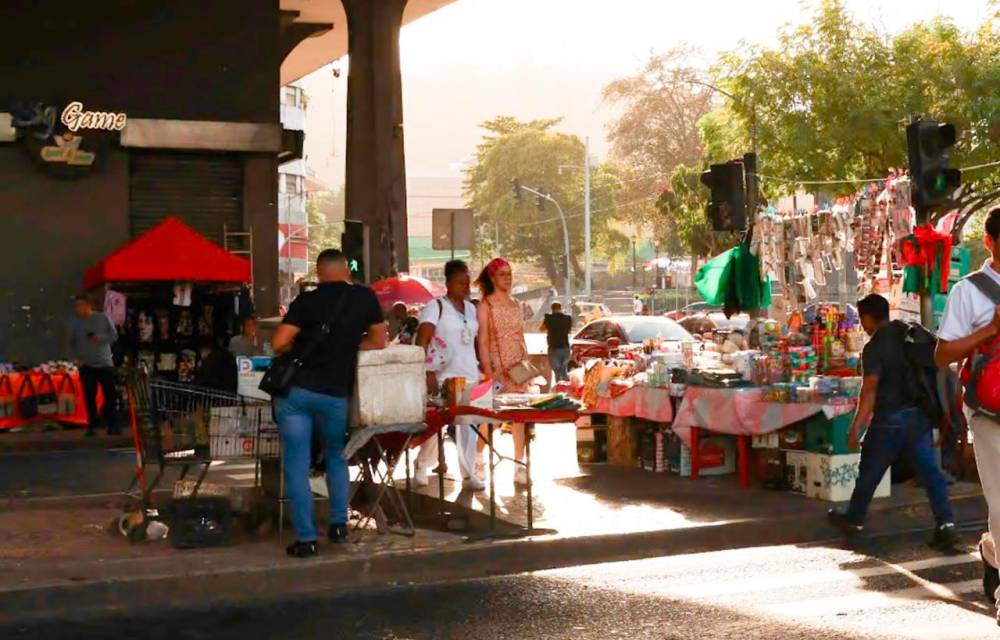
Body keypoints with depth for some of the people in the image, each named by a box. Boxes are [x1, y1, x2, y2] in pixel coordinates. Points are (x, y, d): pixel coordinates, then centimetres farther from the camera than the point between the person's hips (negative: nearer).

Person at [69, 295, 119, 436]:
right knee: (89, 397, -2)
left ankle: (113, 425, 3)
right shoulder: (75, 323, 6)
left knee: (110, 396, -4)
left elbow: (114, 335, 2)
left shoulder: (102, 318, 1)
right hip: (86, 366, 1)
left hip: (105, 364, -1)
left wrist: (100, 338, -15)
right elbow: (72, 344, 11)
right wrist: (75, 358, -5)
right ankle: (92, 426, 5)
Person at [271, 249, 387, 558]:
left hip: (295, 390, -1)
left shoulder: (306, 300, -1)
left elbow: (279, 343, -6)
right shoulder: (365, 297, 5)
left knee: (297, 466, 5)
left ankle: (306, 538, 5)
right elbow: (379, 342, 14)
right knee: (336, 457, 25)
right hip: (336, 393, 2)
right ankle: (339, 524, 25)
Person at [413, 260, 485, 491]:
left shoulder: (471, 308, 15)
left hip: (470, 376, 6)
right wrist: (428, 373, -21)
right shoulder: (436, 306, -6)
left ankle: (469, 474, 12)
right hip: (444, 377, -6)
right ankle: (421, 465, 17)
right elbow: (421, 342, -14)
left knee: (469, 425, 5)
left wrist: (482, 368, 16)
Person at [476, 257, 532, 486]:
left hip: (518, 367, 5)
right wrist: (488, 371, -16)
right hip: (497, 366, -5)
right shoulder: (485, 305, -2)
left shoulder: (515, 305, 15)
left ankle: (519, 466, 10)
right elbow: (482, 340, -8)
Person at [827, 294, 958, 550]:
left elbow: (870, 389, -21)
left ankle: (853, 519, 27)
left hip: (890, 419, -5)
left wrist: (856, 426, -21)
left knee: (870, 471, 11)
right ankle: (946, 524, -9)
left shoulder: (874, 347, -13)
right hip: (920, 415, 5)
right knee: (930, 470, 2)